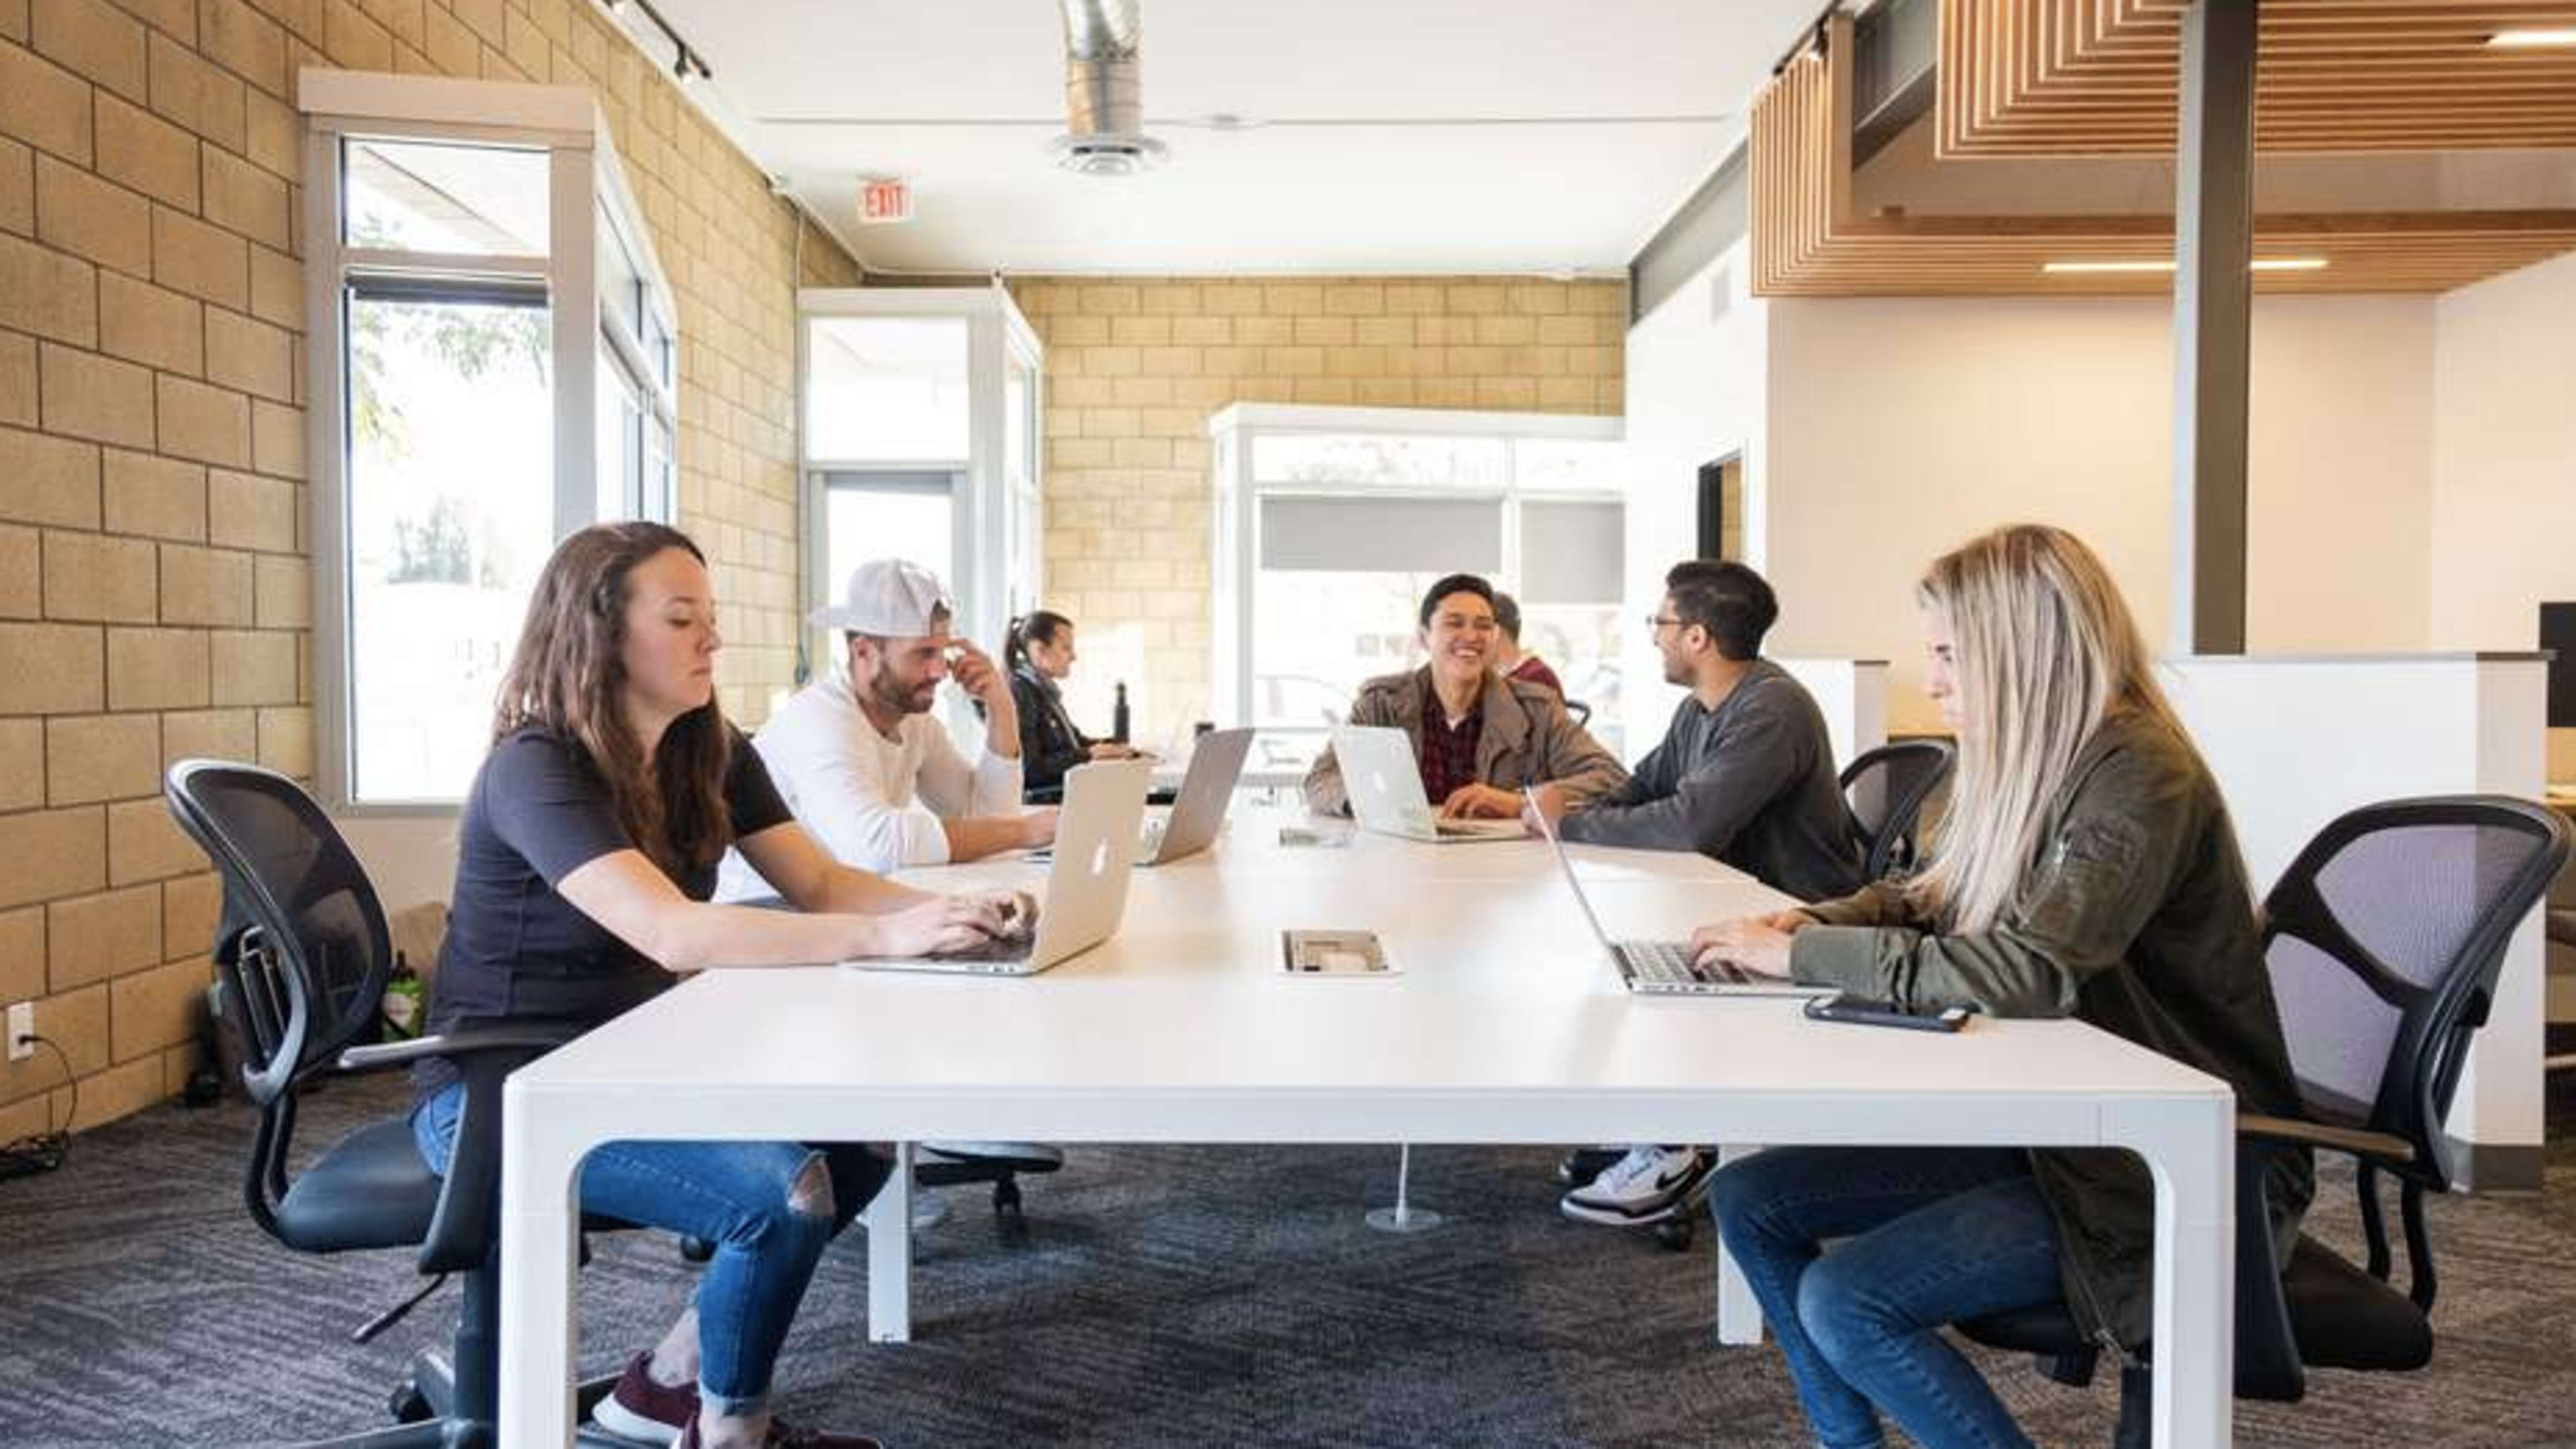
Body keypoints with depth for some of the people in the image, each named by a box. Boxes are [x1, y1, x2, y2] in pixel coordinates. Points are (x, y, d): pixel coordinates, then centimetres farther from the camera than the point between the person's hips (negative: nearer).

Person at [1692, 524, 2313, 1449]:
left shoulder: (2140, 777, -21)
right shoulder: (2034, 762, 6)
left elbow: (2027, 971, -32)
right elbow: (1929, 901, 18)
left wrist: (1804, 955, -25)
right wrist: (1809, 922, -2)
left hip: (2166, 1165, -9)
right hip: (2044, 1121, 9)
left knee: (1844, 1301, -22)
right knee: (1747, 1200, 1)